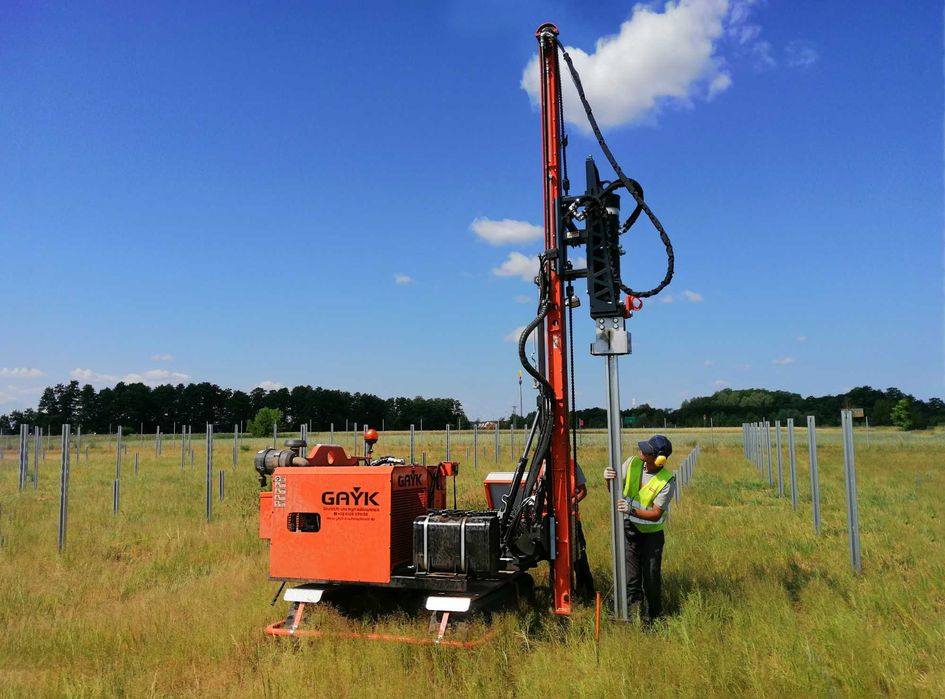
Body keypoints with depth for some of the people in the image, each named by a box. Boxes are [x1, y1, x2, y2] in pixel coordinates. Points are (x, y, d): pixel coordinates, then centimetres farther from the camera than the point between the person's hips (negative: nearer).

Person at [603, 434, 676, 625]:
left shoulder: (667, 481, -19)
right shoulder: (632, 463, -8)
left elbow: (656, 514, -21)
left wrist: (632, 510, -36)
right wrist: (609, 480, -20)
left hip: (652, 533, -2)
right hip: (629, 529, 2)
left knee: (652, 575, 5)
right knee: (631, 576, -3)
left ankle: (651, 617, 23)